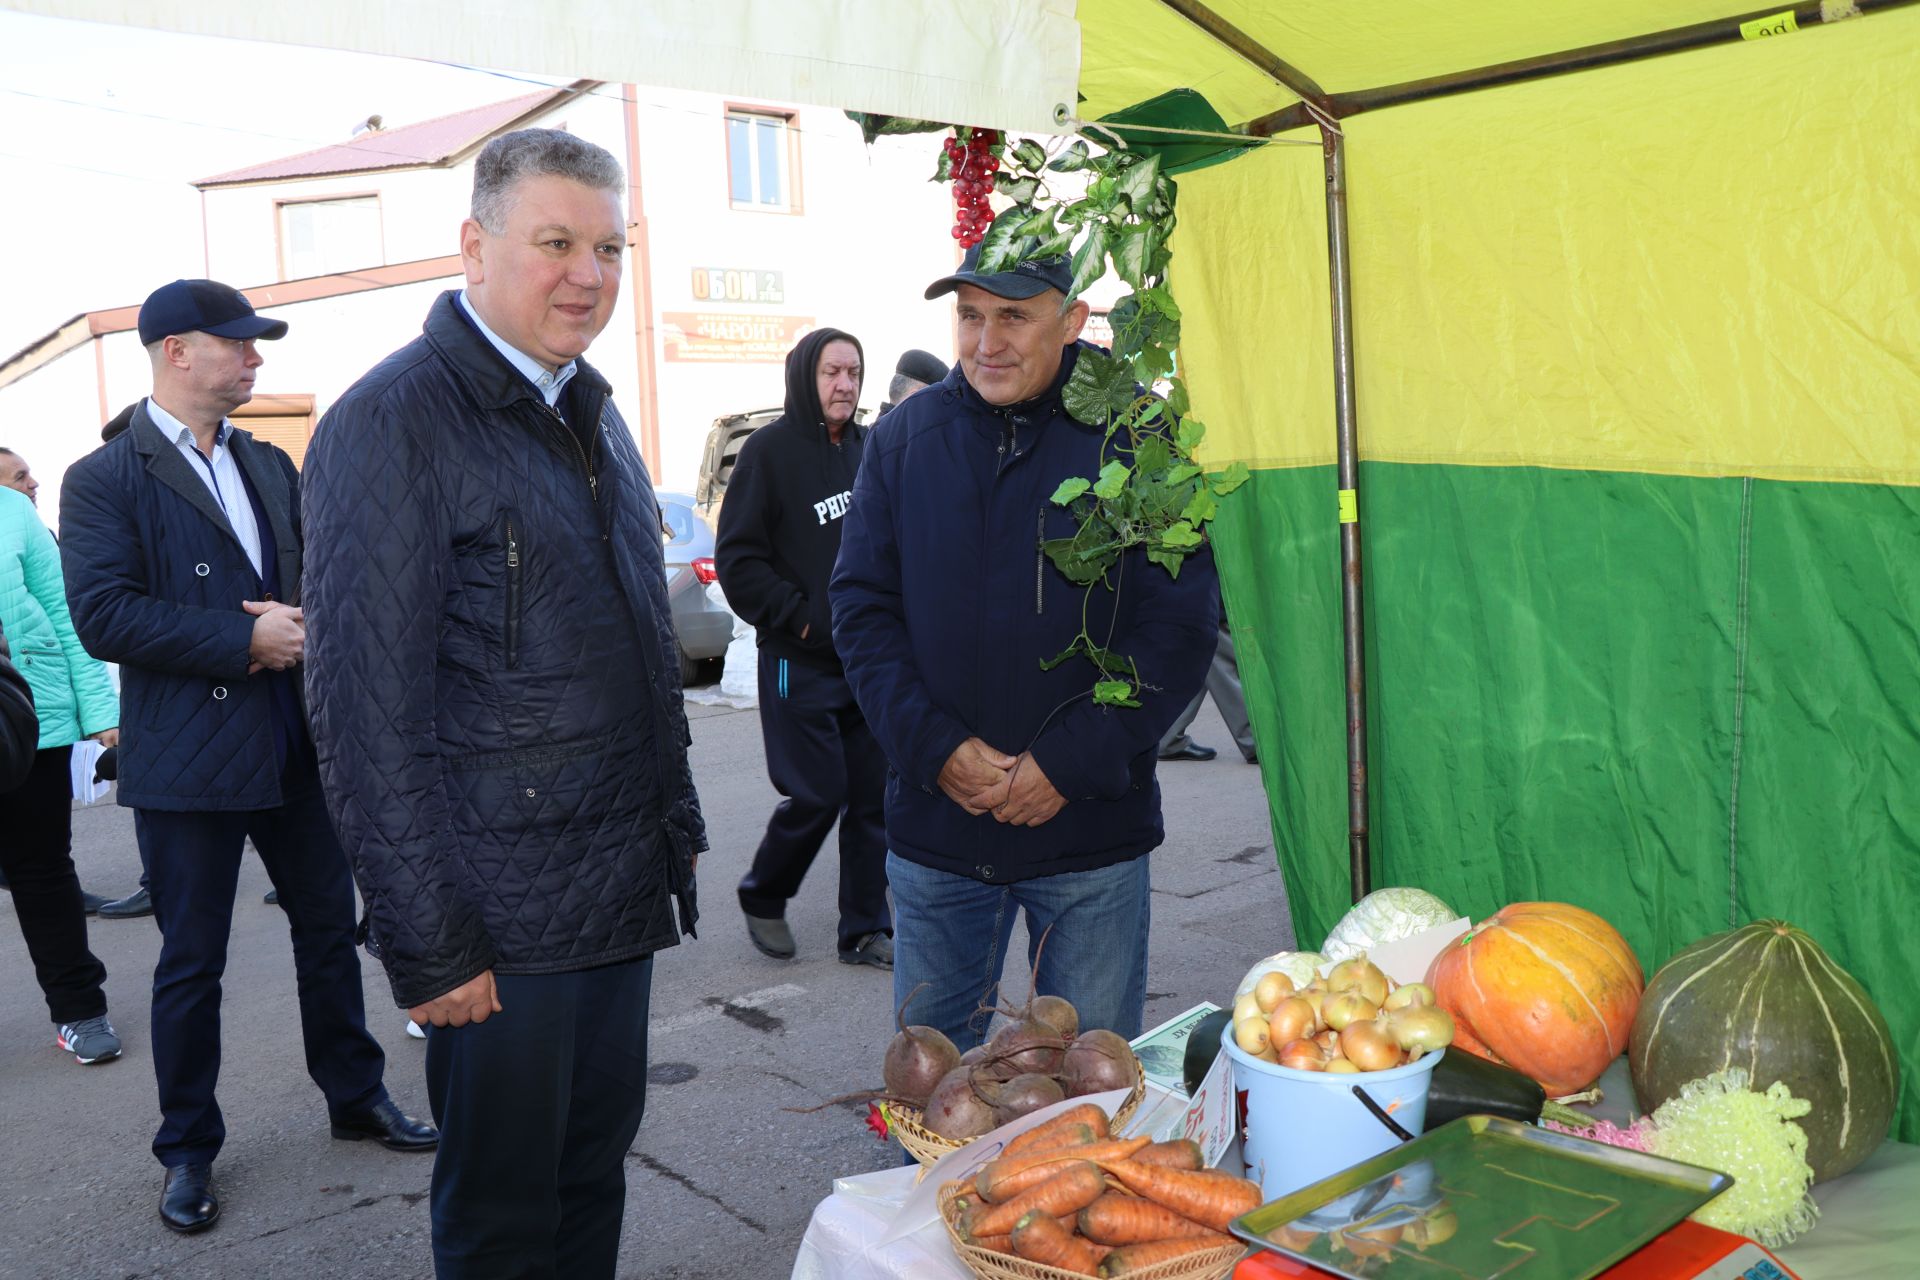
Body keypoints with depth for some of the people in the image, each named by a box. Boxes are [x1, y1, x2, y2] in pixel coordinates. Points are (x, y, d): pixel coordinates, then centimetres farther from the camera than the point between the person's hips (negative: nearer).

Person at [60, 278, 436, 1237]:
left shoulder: (270, 466, 13)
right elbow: (102, 615, -17)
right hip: (188, 760, -6)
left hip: (298, 749, 6)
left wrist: (300, 622, -9)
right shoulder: (106, 479, -8)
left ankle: (356, 1096, 33)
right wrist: (247, 640, -20)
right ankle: (188, 1150, 24)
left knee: (330, 930, 15)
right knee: (191, 965, 7)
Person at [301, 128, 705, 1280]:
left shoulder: (591, 410, 12)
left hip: (626, 886, 7)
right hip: (503, 922, -7)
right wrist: (429, 947, -18)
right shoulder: (393, 421, -14)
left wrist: (676, 827, 16)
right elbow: (371, 708, -17)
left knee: (597, 1173, 20)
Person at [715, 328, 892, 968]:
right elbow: (738, 560, -10)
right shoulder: (770, 449, -6)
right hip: (800, 663, -5)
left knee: (874, 797, 7)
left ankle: (866, 929, 19)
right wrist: (797, 618, -13)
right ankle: (762, 897, 22)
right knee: (817, 794, -4)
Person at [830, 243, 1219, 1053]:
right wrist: (935, 747, -10)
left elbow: (1179, 625, -7)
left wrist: (1072, 763, -14)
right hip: (933, 829, 3)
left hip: (1090, 834, -2)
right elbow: (861, 608, 2)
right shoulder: (903, 437, 3)